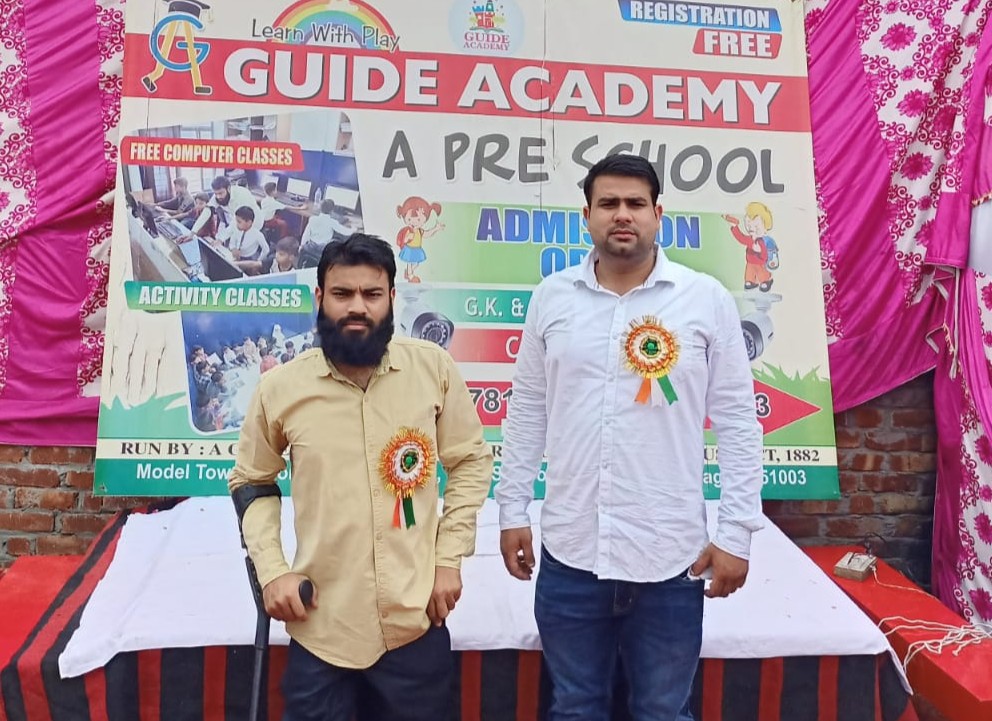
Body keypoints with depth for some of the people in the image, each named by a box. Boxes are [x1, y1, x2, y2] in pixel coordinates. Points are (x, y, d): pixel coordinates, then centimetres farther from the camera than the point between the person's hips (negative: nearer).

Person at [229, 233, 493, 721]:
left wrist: (450, 557, -2)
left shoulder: (434, 368, -7)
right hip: (320, 626, 0)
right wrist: (272, 569, -1)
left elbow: (471, 462, 4)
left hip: (415, 621, 0)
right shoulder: (280, 387, -5)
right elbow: (251, 482, 10)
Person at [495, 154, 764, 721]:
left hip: (670, 557, -1)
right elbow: (527, 413, 7)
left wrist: (737, 533, -4)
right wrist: (513, 511, 7)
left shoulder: (707, 299, -3)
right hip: (570, 553, 2)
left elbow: (738, 422, -2)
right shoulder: (552, 297, 2)